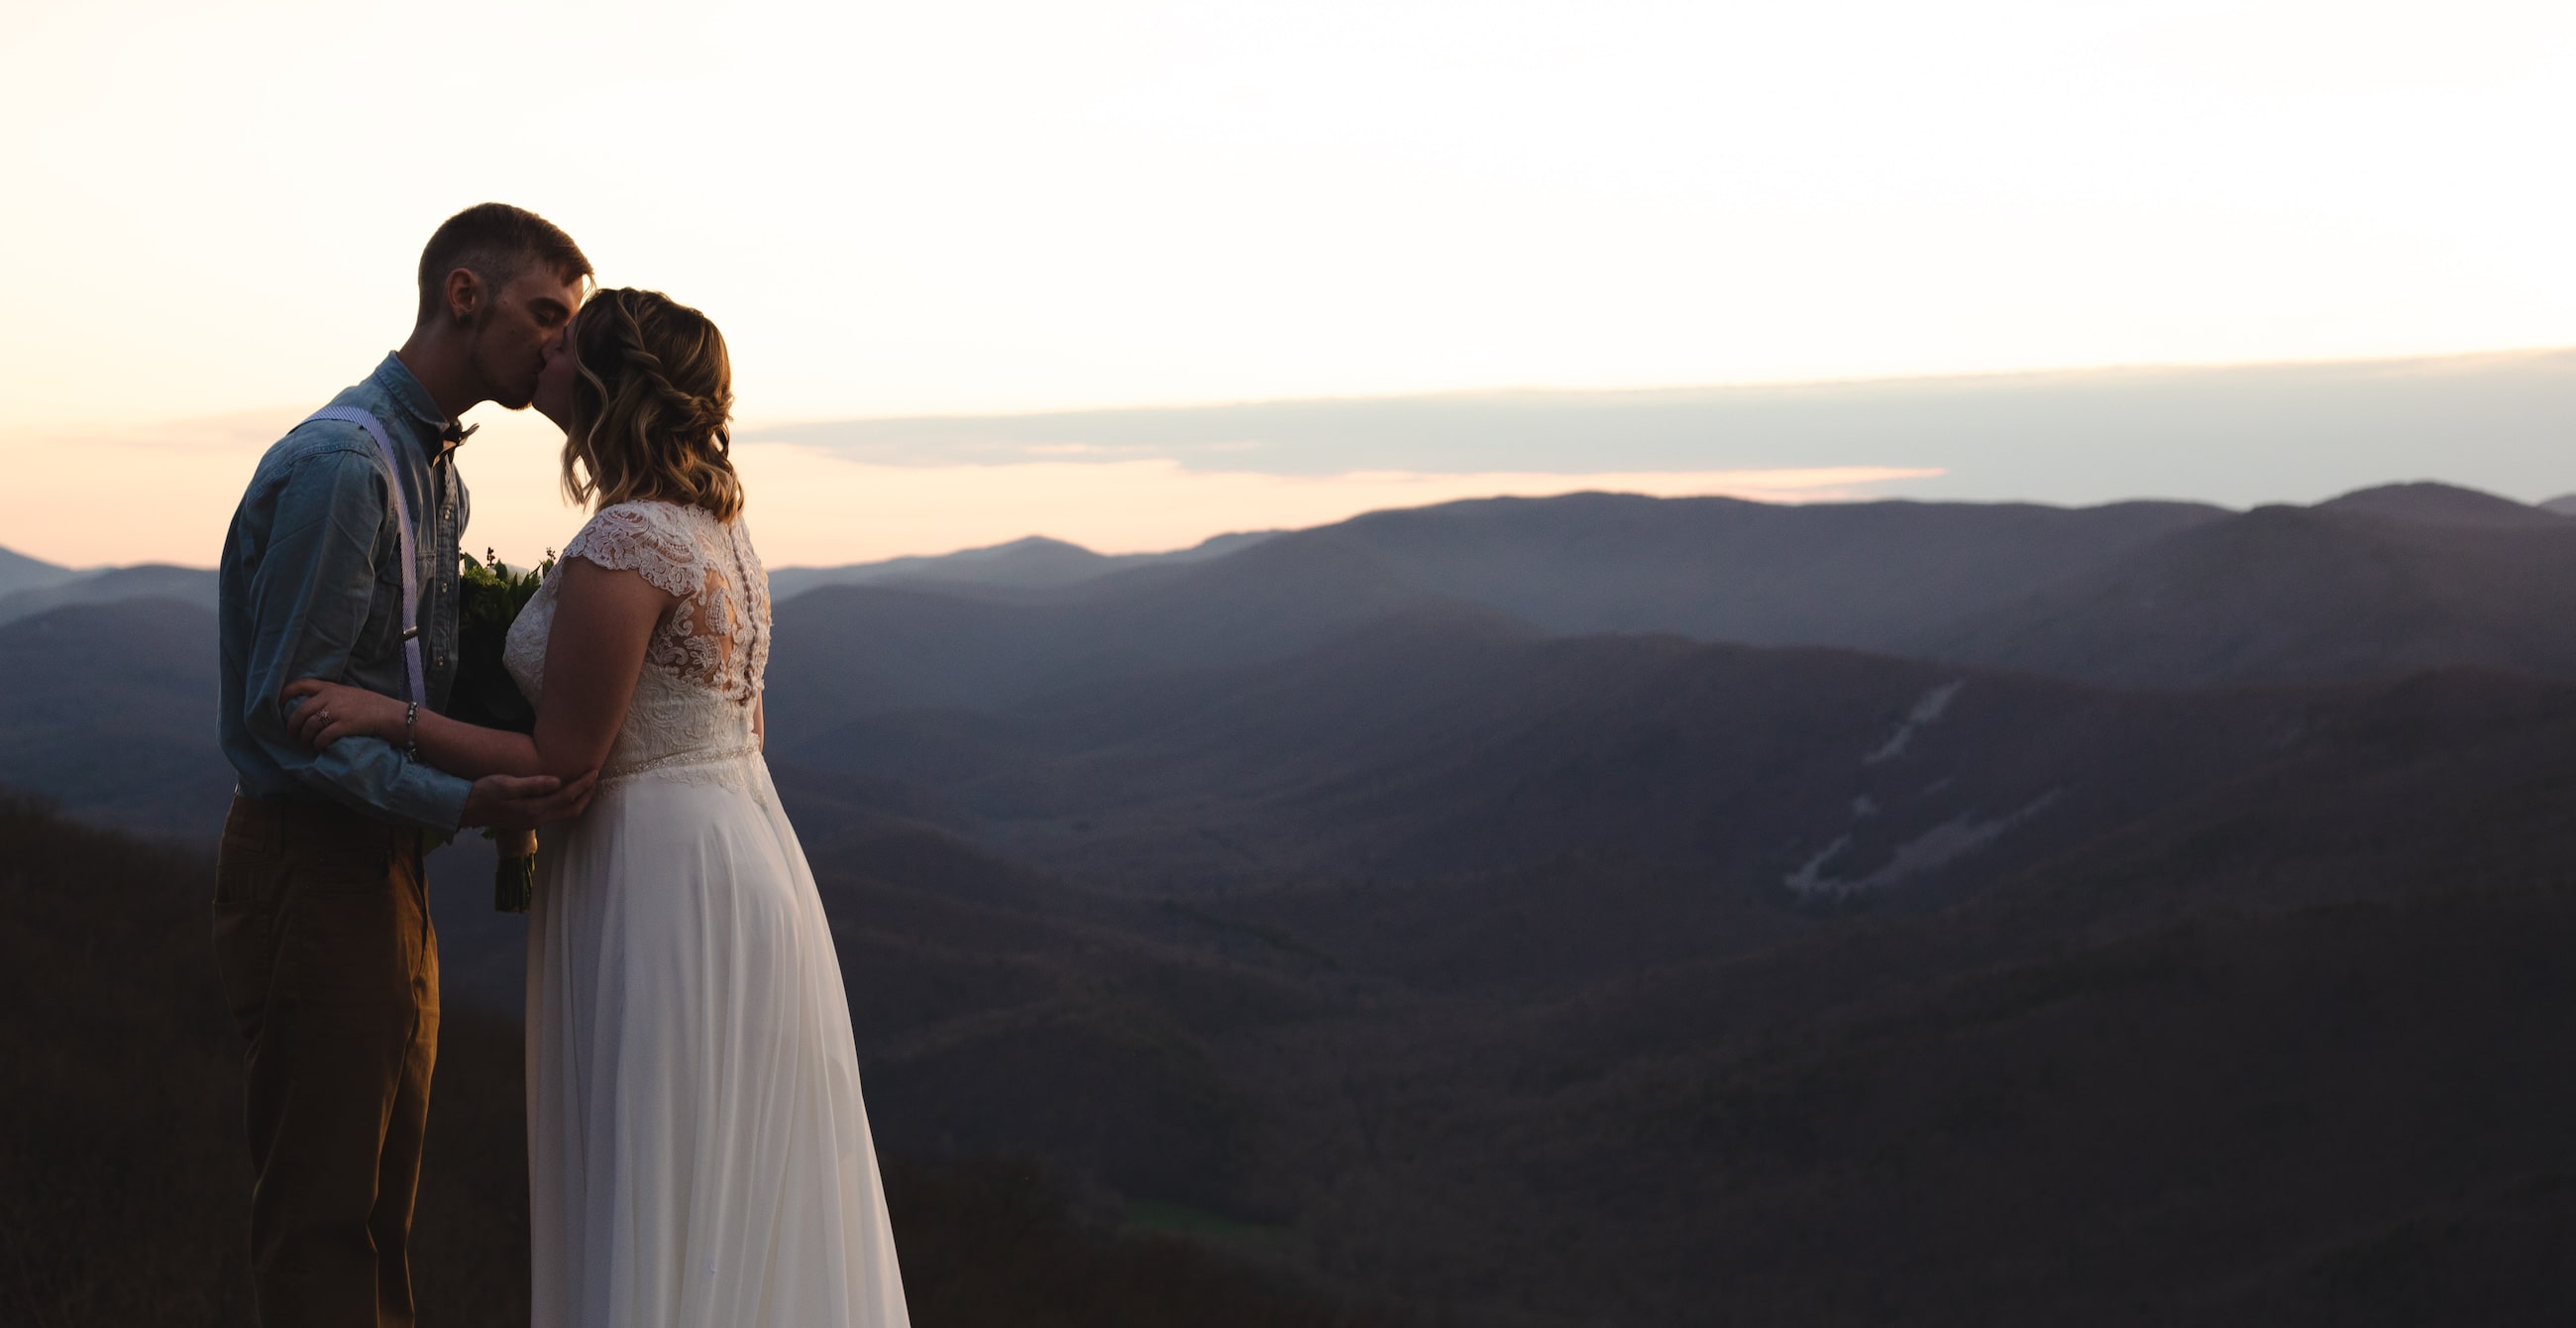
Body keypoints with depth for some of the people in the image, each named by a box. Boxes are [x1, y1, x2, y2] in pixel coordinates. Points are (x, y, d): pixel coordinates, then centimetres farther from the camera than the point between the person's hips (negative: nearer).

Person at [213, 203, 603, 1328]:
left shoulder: (439, 469, 14)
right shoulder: (340, 464, -18)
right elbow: (287, 711, -21)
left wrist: (527, 768, 3)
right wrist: (465, 801, -29)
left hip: (386, 862, 10)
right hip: (311, 866, -10)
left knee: (381, 1199, 17)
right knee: (322, 1212, -2)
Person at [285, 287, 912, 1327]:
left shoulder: (621, 546, -19)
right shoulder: (718, 529, 9)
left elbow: (564, 765, -18)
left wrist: (390, 716, -13)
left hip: (657, 883, -9)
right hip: (745, 844, 9)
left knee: (661, 1218, 0)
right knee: (744, 1201, 16)